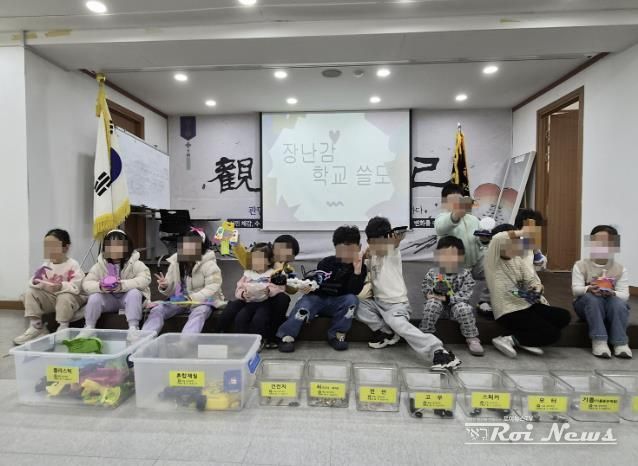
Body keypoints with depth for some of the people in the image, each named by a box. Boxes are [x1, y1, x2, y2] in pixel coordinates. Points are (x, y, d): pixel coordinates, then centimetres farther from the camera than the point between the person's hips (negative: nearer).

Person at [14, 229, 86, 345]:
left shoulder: (73, 265, -13)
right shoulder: (46, 264, 7)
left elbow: (76, 287, -22)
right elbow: (34, 281, 3)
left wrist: (62, 286, -39)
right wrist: (35, 282, -21)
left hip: (68, 297, -7)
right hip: (50, 298, 7)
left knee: (65, 297, -37)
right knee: (30, 291, -9)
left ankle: (63, 328, -17)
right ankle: (35, 326, -4)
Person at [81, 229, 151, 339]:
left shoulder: (135, 264, -12)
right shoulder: (99, 265, -2)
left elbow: (145, 278, -27)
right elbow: (86, 283, -7)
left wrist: (124, 285, -38)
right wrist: (99, 287, -31)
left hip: (127, 298, -3)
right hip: (109, 299, 3)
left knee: (134, 293, -33)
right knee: (94, 297, -23)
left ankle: (133, 327, -28)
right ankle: (88, 327, -3)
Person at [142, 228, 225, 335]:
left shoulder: (209, 264, -12)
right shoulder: (175, 263, 4)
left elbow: (212, 289, -20)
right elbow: (171, 291, 10)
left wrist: (192, 299, -32)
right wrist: (165, 287, -15)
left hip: (202, 301, -5)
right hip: (180, 300, 6)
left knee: (198, 313, -36)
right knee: (157, 310, -14)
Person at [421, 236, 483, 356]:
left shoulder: (465, 274, -6)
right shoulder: (432, 273, -3)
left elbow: (466, 294, -14)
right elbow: (425, 289, -4)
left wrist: (448, 298, -25)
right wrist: (435, 291, -27)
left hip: (456, 305, 0)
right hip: (439, 306, 1)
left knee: (464, 308, -30)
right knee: (432, 304, -30)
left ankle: (472, 339, -11)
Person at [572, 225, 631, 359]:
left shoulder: (620, 269, 1)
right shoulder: (580, 265, -4)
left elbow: (624, 295, -9)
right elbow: (576, 289, -13)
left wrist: (612, 293, -32)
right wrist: (589, 289, -35)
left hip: (612, 305, 1)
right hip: (588, 305, -1)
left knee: (618, 303, -32)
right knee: (592, 298, -34)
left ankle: (620, 342, -27)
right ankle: (599, 341, -34)